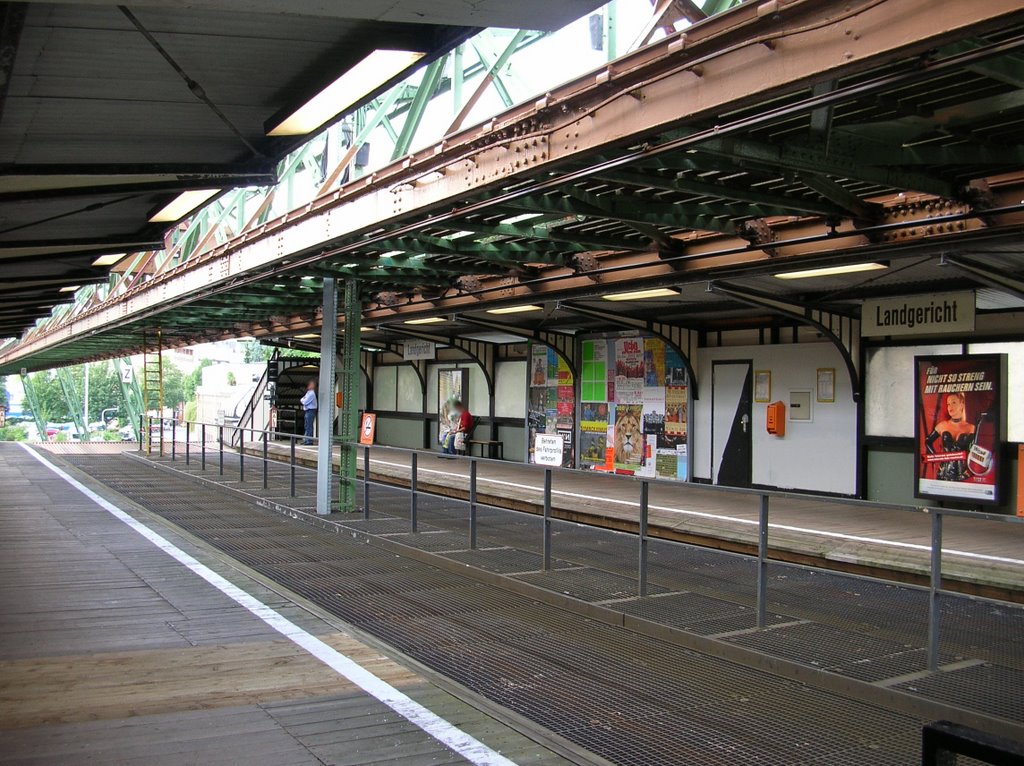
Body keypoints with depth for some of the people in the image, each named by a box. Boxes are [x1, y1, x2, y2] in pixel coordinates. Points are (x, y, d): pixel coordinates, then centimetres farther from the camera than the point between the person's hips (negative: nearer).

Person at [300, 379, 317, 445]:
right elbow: (303, 400, 18)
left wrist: (303, 400, 1)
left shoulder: (311, 393, -14)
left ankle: (309, 441, -8)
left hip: (310, 411, -10)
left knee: (309, 427, -9)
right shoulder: (308, 393, 17)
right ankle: (305, 440, 21)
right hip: (307, 411, 10)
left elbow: (305, 402, -19)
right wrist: (303, 399, -3)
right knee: (307, 426, 14)